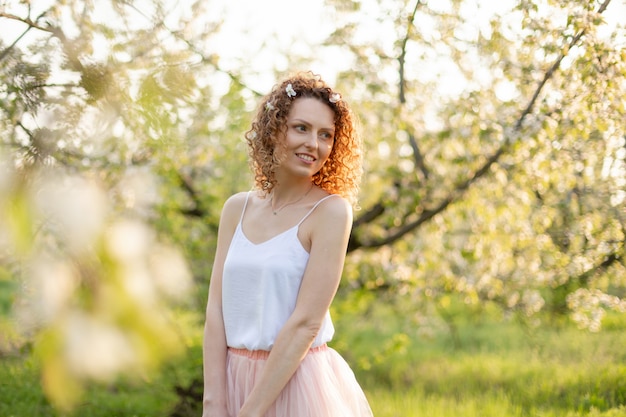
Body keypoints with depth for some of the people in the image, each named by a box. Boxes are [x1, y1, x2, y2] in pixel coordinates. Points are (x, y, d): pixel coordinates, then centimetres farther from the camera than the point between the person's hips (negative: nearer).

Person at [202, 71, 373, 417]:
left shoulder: (331, 211, -11)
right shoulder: (237, 208, 3)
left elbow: (306, 322, -17)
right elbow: (216, 309, -1)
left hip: (297, 383, -4)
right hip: (236, 379, 4)